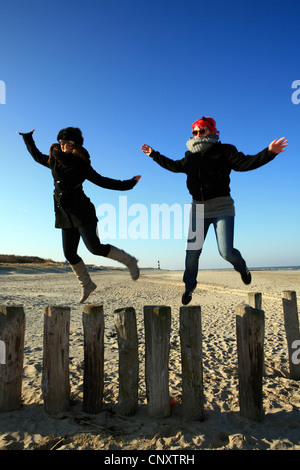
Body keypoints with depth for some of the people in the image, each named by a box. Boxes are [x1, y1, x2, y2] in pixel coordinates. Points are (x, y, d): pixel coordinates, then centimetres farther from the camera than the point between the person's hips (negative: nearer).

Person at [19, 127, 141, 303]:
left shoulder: (81, 164, -3)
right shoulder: (54, 160, 12)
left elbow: (101, 181, 0)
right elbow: (36, 155, 31)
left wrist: (127, 184, -5)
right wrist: (27, 137, 33)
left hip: (82, 212, -6)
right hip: (66, 215, 6)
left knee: (95, 248, -14)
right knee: (70, 254, 7)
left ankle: (129, 261, 6)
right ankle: (87, 285, 27)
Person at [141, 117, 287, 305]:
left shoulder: (224, 151, -1)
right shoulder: (190, 157, 13)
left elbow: (246, 163, -11)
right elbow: (174, 166, 29)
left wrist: (269, 152, -26)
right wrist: (154, 154, 34)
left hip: (221, 207, -4)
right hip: (198, 208, 4)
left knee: (226, 252, -12)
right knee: (192, 251, 3)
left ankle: (242, 268, 26)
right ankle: (189, 286, 26)